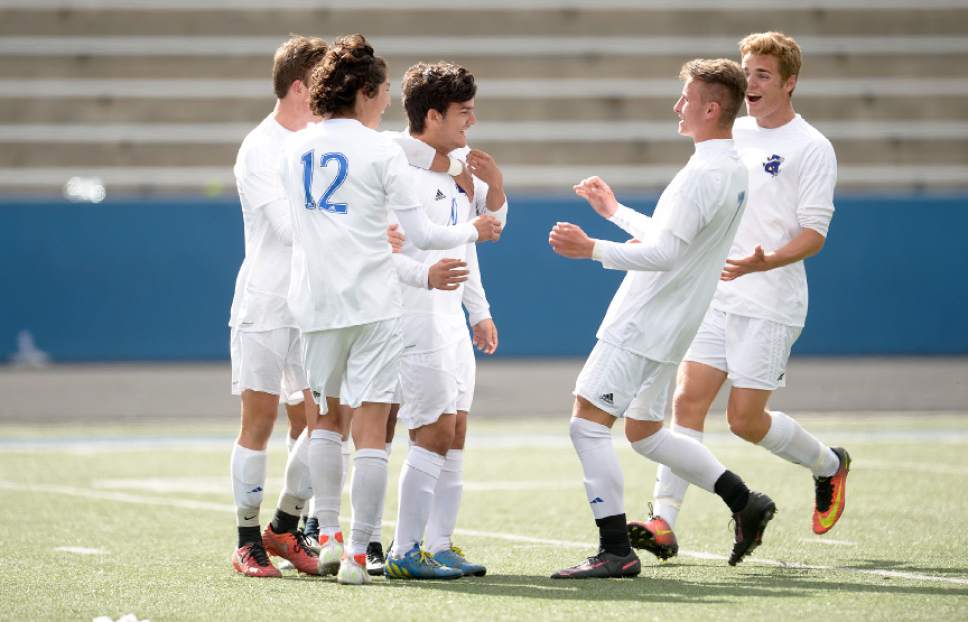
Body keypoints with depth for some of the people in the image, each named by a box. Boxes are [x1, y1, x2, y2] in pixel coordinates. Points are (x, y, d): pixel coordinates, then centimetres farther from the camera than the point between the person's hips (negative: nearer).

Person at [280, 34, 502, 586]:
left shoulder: (296, 148, 8)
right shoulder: (381, 150, -7)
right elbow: (422, 233, -7)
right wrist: (473, 232, 11)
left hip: (315, 301, 5)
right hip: (372, 300, -5)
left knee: (325, 418, 20)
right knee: (372, 430, -3)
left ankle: (328, 536, 16)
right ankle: (357, 554, -6)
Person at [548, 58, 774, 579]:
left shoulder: (703, 175, -19)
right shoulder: (732, 169, 13)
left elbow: (664, 253, -26)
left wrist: (592, 249, -29)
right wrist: (613, 211, 29)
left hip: (643, 325, -10)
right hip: (669, 325, 10)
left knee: (588, 422, -8)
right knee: (643, 432, 20)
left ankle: (615, 551, -9)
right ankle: (744, 502, 20)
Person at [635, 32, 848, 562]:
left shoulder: (811, 148, -7)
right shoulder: (732, 135, 12)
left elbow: (813, 234, -12)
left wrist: (763, 262, -28)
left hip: (770, 304, -6)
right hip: (715, 296, 6)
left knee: (746, 420, -4)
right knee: (689, 399, -7)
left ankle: (828, 464, 24)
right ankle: (663, 523, -11)